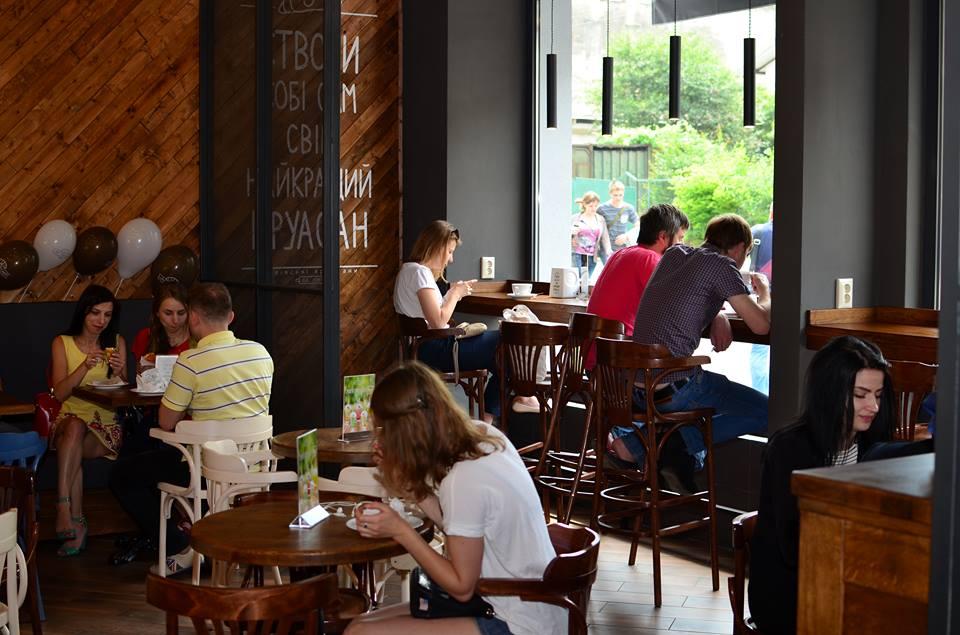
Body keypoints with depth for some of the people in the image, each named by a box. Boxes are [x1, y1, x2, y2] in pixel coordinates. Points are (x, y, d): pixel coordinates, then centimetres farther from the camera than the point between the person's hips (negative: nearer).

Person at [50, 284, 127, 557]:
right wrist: (85, 366, -18)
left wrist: (120, 374, -13)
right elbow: (60, 393, -4)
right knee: (74, 427, -36)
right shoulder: (62, 343, 8)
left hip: (106, 422, 0)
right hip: (71, 417, 0)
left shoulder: (117, 343, 12)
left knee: (70, 448, -32)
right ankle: (75, 522, -43)